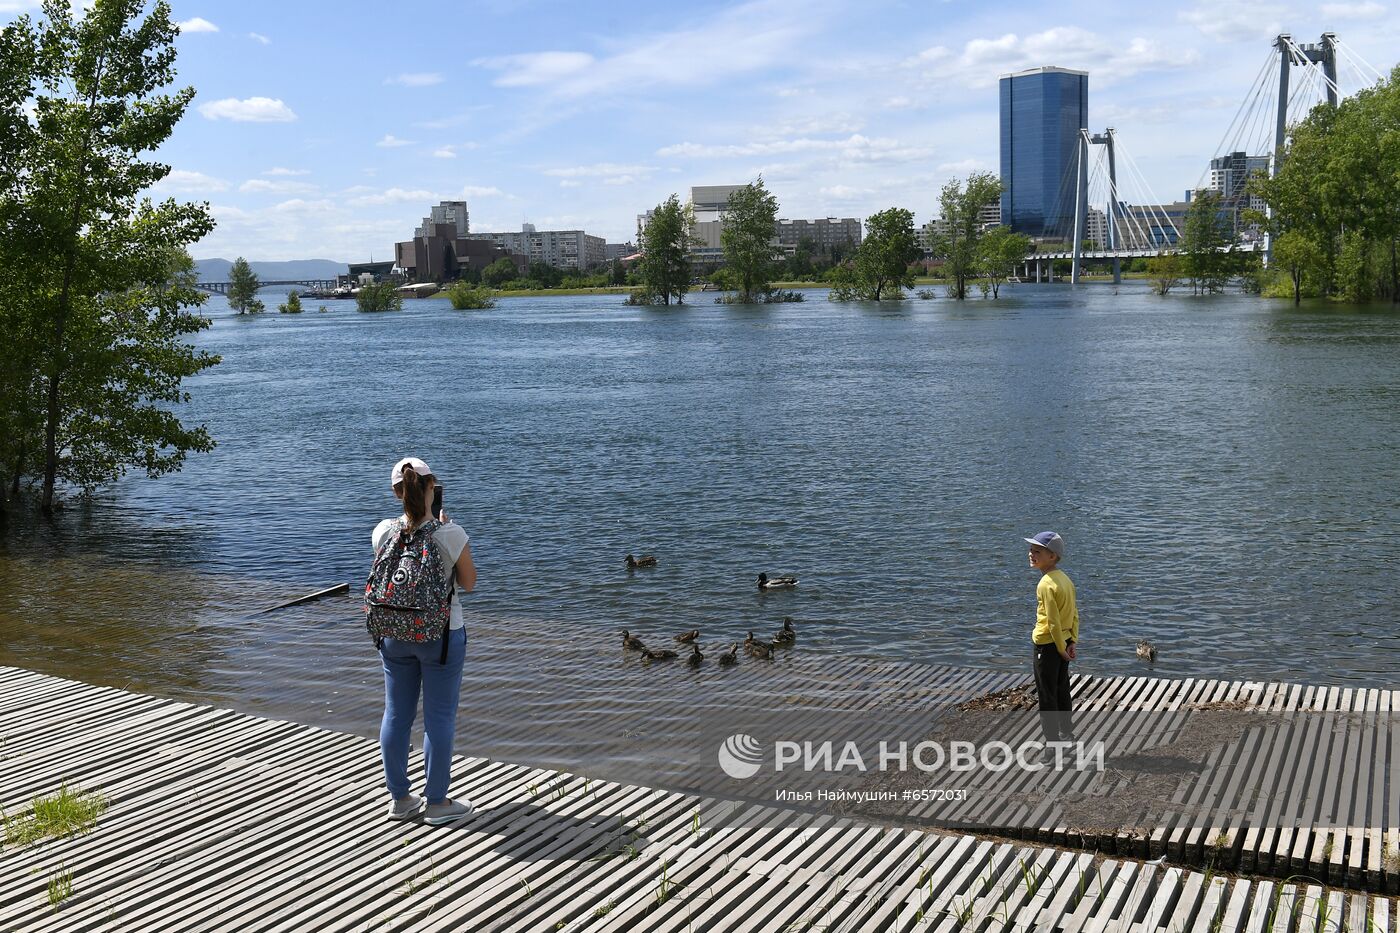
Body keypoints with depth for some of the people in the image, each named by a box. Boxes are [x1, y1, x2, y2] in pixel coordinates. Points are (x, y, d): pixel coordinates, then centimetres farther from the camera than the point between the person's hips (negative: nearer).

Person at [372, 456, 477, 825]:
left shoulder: (384, 532, -7)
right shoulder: (451, 535, -17)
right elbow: (468, 583, -2)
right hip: (441, 633, -4)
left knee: (396, 715, 14)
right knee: (440, 718, 6)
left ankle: (400, 799, 25)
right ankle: (437, 803, 14)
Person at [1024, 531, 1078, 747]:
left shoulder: (1046, 584, -23)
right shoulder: (1065, 579, 4)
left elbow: (1053, 621, -22)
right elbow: (1074, 615, 7)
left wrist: (1060, 648, -14)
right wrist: (1072, 642, 8)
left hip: (1047, 645, -9)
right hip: (1063, 642, 9)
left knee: (1047, 696, 1)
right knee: (1062, 691, 20)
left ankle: (1052, 739, 6)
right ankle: (1067, 733, 31)